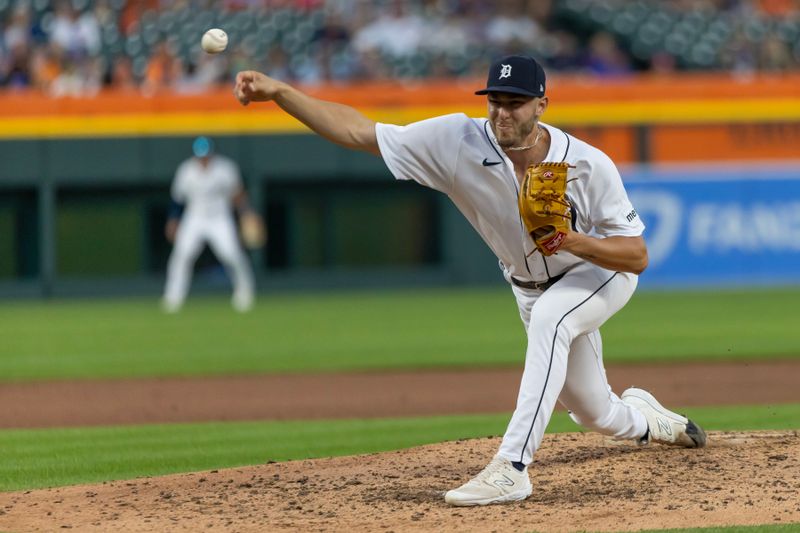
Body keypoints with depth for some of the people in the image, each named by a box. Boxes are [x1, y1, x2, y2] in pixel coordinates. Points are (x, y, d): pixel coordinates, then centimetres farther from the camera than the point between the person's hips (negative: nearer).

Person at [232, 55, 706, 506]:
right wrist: (279, 92, -38)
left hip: (601, 271, -4)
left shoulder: (589, 165, -32)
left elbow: (637, 257, -27)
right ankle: (644, 419, 55)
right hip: (531, 289, 4)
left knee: (549, 316, -38)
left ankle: (512, 468, -40)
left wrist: (574, 241, -44)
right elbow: (358, 131, -28)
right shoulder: (459, 142, -26)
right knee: (594, 413, 15)